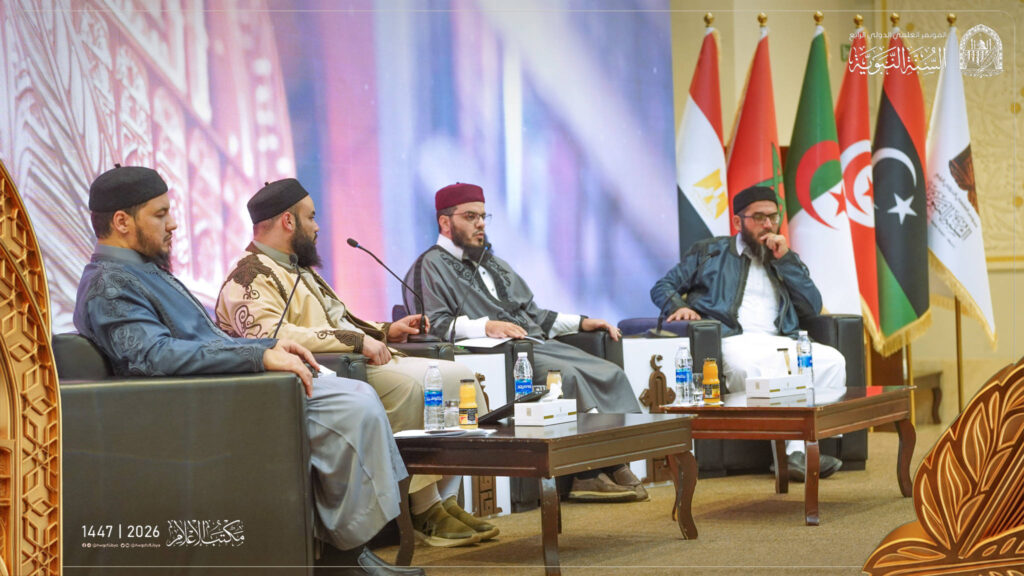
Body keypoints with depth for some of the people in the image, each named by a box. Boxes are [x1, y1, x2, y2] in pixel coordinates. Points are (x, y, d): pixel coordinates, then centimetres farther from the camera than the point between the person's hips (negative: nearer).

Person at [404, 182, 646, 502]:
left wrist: (581, 322, 20)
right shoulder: (431, 266, 3)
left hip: (537, 344, 8)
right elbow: (433, 324, -12)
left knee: (609, 374, -14)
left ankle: (616, 464, -23)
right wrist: (486, 326, -25)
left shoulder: (492, 263, 31)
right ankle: (590, 472, -31)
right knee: (569, 375, -32)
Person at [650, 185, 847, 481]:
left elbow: (813, 307, 13)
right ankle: (789, 452, -36)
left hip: (782, 344, 4)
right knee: (746, 366, -41)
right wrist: (679, 306, -5)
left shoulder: (788, 260, 27)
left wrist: (784, 259, 6)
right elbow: (663, 287, 19)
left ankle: (798, 450, -34)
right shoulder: (709, 252, 20)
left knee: (832, 360, -27)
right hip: (732, 342, -4)